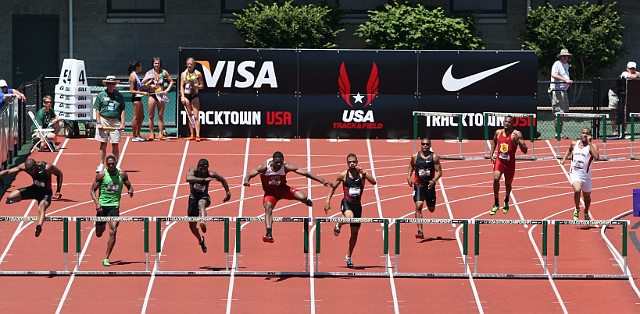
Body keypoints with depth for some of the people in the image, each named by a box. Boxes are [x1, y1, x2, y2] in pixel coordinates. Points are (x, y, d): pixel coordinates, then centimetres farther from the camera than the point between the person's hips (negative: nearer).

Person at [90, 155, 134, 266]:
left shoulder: (122, 174, 0)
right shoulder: (101, 175, -6)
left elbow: (129, 186, 12)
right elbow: (93, 190, -3)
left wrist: (130, 190, -13)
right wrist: (97, 203, -18)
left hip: (114, 205, 0)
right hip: (102, 205, 0)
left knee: (113, 231, -17)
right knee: (99, 234, 10)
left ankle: (106, 258, -12)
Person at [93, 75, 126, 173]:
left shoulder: (119, 96, 6)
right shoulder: (101, 95, 3)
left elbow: (122, 111, 7)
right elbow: (97, 110, 3)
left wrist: (123, 123, -2)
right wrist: (99, 123, -6)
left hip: (115, 122, 1)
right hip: (104, 120, -1)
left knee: (115, 145, 1)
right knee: (103, 144, 3)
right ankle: (101, 165, 8)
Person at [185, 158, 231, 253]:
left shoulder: (211, 174, -15)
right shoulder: (193, 170, -18)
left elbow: (223, 180, 6)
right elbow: (188, 178, -42)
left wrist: (228, 193, 5)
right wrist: (204, 180, -50)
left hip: (204, 197, -2)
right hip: (193, 197, 2)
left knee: (201, 204, -42)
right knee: (192, 225, 8)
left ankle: (203, 222, -65)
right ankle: (201, 240, 36)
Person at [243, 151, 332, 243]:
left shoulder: (286, 167, -24)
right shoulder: (264, 167, -26)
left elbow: (305, 172, -23)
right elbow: (250, 174, -28)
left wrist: (322, 181, -27)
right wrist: (246, 181, -54)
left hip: (282, 189, 1)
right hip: (270, 193, -1)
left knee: (303, 197, -20)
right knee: (268, 207, -29)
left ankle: (307, 201, 20)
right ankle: (268, 234, -31)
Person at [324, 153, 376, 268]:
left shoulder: (362, 174, 0)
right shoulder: (343, 175, 1)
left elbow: (373, 182, -14)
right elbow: (333, 187, 12)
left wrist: (364, 173, -26)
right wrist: (328, 201, 4)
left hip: (357, 205, 3)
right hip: (346, 203, -3)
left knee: (354, 232, 9)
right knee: (349, 217, -38)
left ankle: (348, 256, 24)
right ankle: (338, 226, -3)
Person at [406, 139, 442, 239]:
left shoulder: (434, 157, -7)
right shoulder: (415, 156, -2)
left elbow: (439, 171, -7)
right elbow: (411, 165, 17)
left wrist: (434, 180, -25)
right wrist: (409, 176, 1)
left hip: (430, 185, 1)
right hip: (418, 184, -1)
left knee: (431, 209, 15)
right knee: (419, 206, -18)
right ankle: (420, 231, -21)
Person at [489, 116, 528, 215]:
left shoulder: (516, 134, -12)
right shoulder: (498, 132, 0)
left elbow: (525, 151, -15)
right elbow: (494, 141, 24)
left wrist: (518, 141, -31)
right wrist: (492, 154, 13)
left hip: (510, 163, -1)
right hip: (499, 160, 1)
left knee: (508, 183, 14)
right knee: (496, 178, -22)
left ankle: (506, 202, 46)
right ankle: (496, 204, -10)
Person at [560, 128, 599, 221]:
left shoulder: (593, 146, -8)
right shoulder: (574, 144, 4)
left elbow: (596, 157, -28)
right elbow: (569, 149, 29)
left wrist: (589, 143, -25)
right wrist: (564, 158, 15)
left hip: (586, 176, 0)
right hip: (574, 174, 0)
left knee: (587, 196, 20)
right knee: (577, 190, -29)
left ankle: (586, 214, 47)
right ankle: (577, 209, -5)